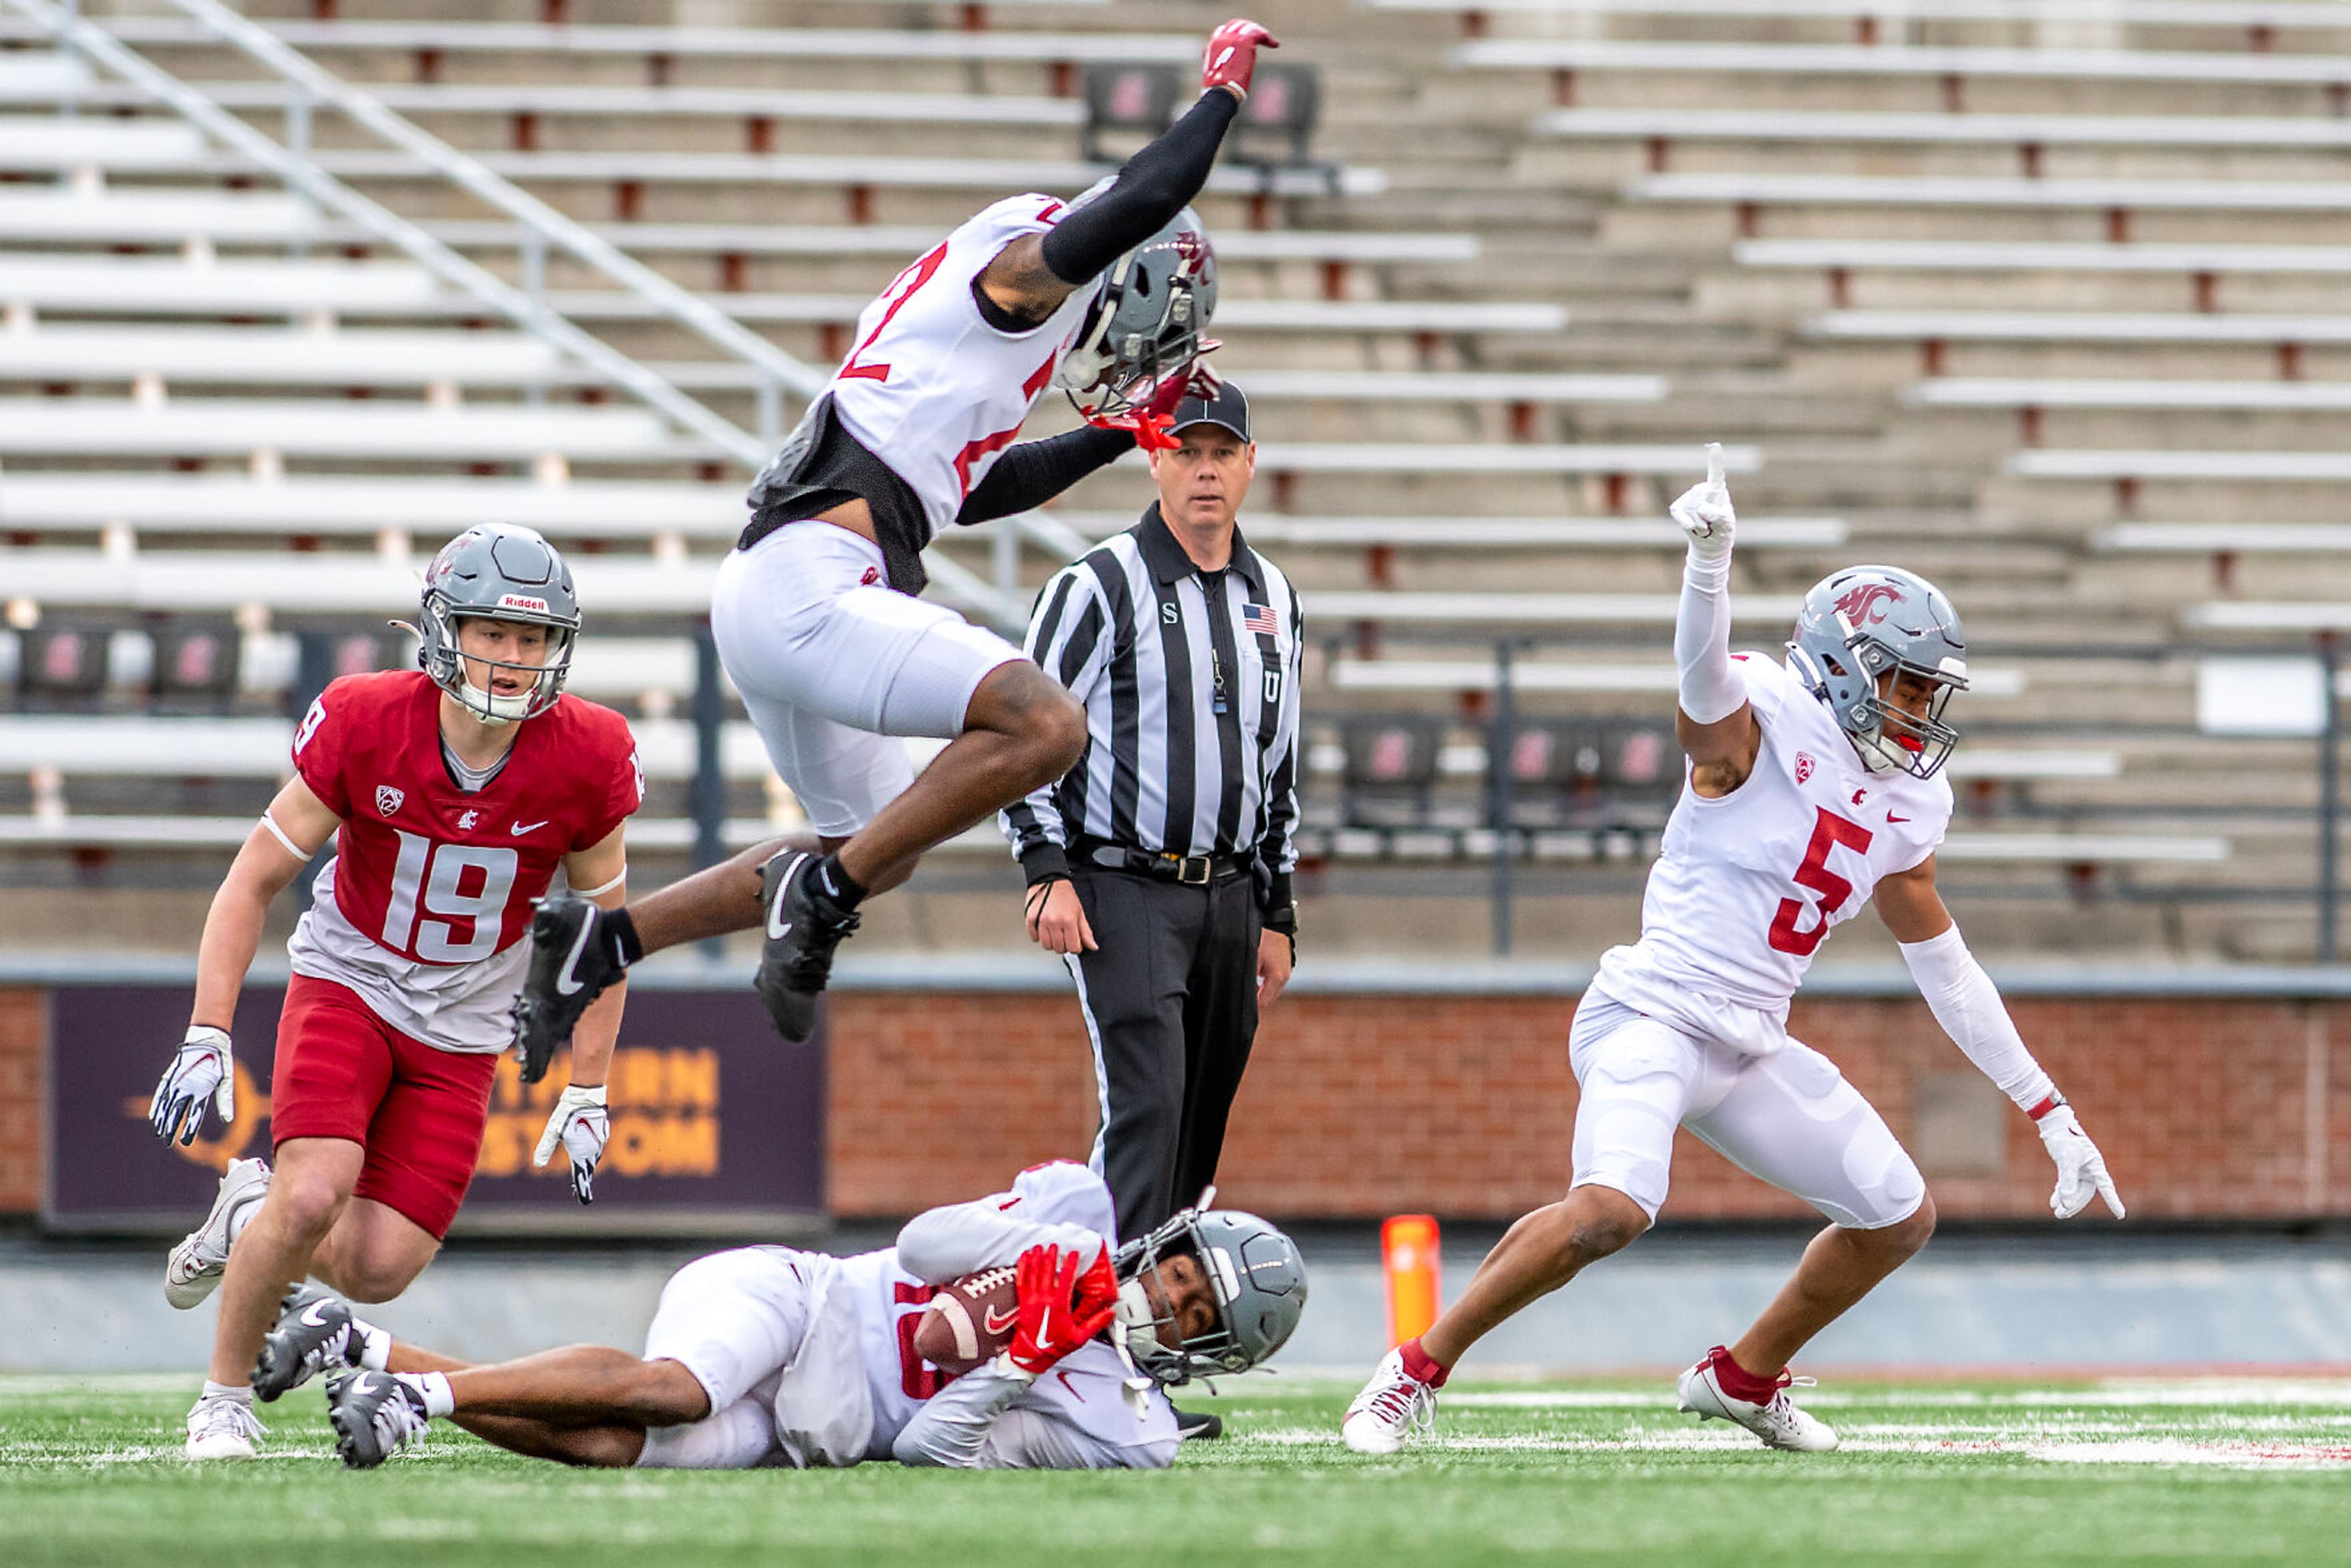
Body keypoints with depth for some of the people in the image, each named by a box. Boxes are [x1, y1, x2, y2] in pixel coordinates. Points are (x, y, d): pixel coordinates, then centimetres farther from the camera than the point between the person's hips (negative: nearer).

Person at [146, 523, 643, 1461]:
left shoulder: (590, 759, -16)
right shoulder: (364, 724, -19)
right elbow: (256, 881, -9)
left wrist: (587, 1093, 0)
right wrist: (207, 1038, -15)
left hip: (462, 1032, 2)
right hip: (347, 986, -2)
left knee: (379, 1269, -10)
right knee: (314, 1198, -25)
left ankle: (252, 1217, 24)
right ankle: (225, 1397, -1)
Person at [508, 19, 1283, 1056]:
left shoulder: (978, 299, 26)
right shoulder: (1025, 265, -3)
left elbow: (976, 488, 37)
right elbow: (1145, 203, -19)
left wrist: (1123, 433, 36)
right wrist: (1222, 93, -4)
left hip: (770, 595, 10)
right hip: (811, 587, -10)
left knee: (877, 851, 23)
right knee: (1046, 726, -21)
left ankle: (598, 942, 24)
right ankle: (820, 896, -14)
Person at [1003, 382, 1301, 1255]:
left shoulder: (1273, 600, 14)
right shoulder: (1101, 585, -5)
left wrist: (1277, 913, 18)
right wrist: (1048, 870, -15)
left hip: (1229, 897, 6)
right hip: (1125, 894, -6)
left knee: (1203, 1121, 6)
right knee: (1147, 1104, -17)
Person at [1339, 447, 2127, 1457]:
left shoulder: (1907, 804, 13)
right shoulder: (1758, 724, -9)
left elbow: (1945, 967, 22)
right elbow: (1704, 669, -34)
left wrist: (2049, 1112, 23)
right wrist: (1711, 556, -56)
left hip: (1750, 1052, 9)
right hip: (1652, 1018, -9)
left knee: (1901, 1218, 12)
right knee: (1612, 1209, -31)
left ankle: (1744, 1377, 32)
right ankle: (1419, 1370, -16)